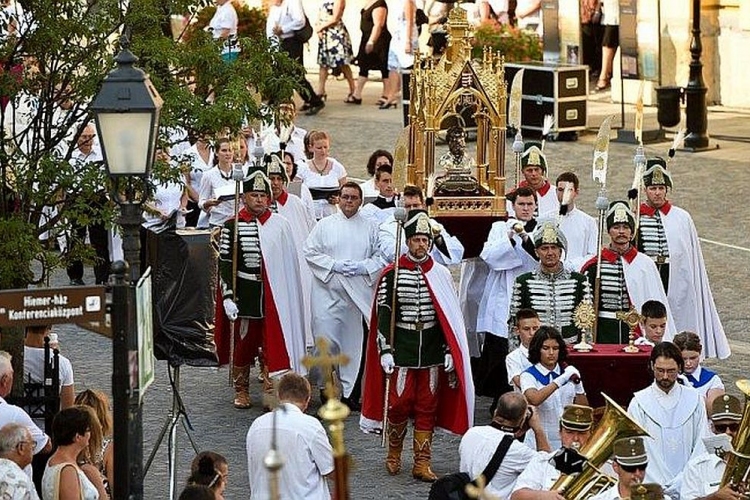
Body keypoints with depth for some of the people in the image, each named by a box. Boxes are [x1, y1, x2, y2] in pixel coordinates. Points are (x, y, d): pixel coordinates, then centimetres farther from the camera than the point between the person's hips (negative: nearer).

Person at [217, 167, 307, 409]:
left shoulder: (280, 225, 3)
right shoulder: (232, 226, -2)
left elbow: (290, 262, 8)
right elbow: (224, 263, -2)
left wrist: (288, 297, 7)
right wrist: (227, 296, -9)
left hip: (273, 295, 1)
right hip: (244, 295, -1)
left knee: (274, 343, -1)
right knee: (244, 341, 9)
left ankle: (273, 392, 4)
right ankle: (241, 390, 24)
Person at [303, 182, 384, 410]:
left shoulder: (371, 228, 9)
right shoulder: (324, 225, 6)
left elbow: (381, 256, 6)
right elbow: (310, 252, 1)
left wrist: (363, 267, -10)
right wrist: (334, 265, -10)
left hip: (359, 294, 1)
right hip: (328, 291, -1)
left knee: (355, 342, 2)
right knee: (326, 339, -7)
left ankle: (351, 392, 8)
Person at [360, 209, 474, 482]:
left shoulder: (441, 275, 5)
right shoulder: (391, 275, -2)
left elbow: (450, 317, 7)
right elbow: (383, 314, -4)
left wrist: (449, 352, 1)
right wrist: (385, 351, -11)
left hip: (432, 352, 2)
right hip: (401, 351, -2)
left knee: (428, 407, 4)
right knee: (399, 403, -1)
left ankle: (422, 463, 10)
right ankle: (393, 454, 20)